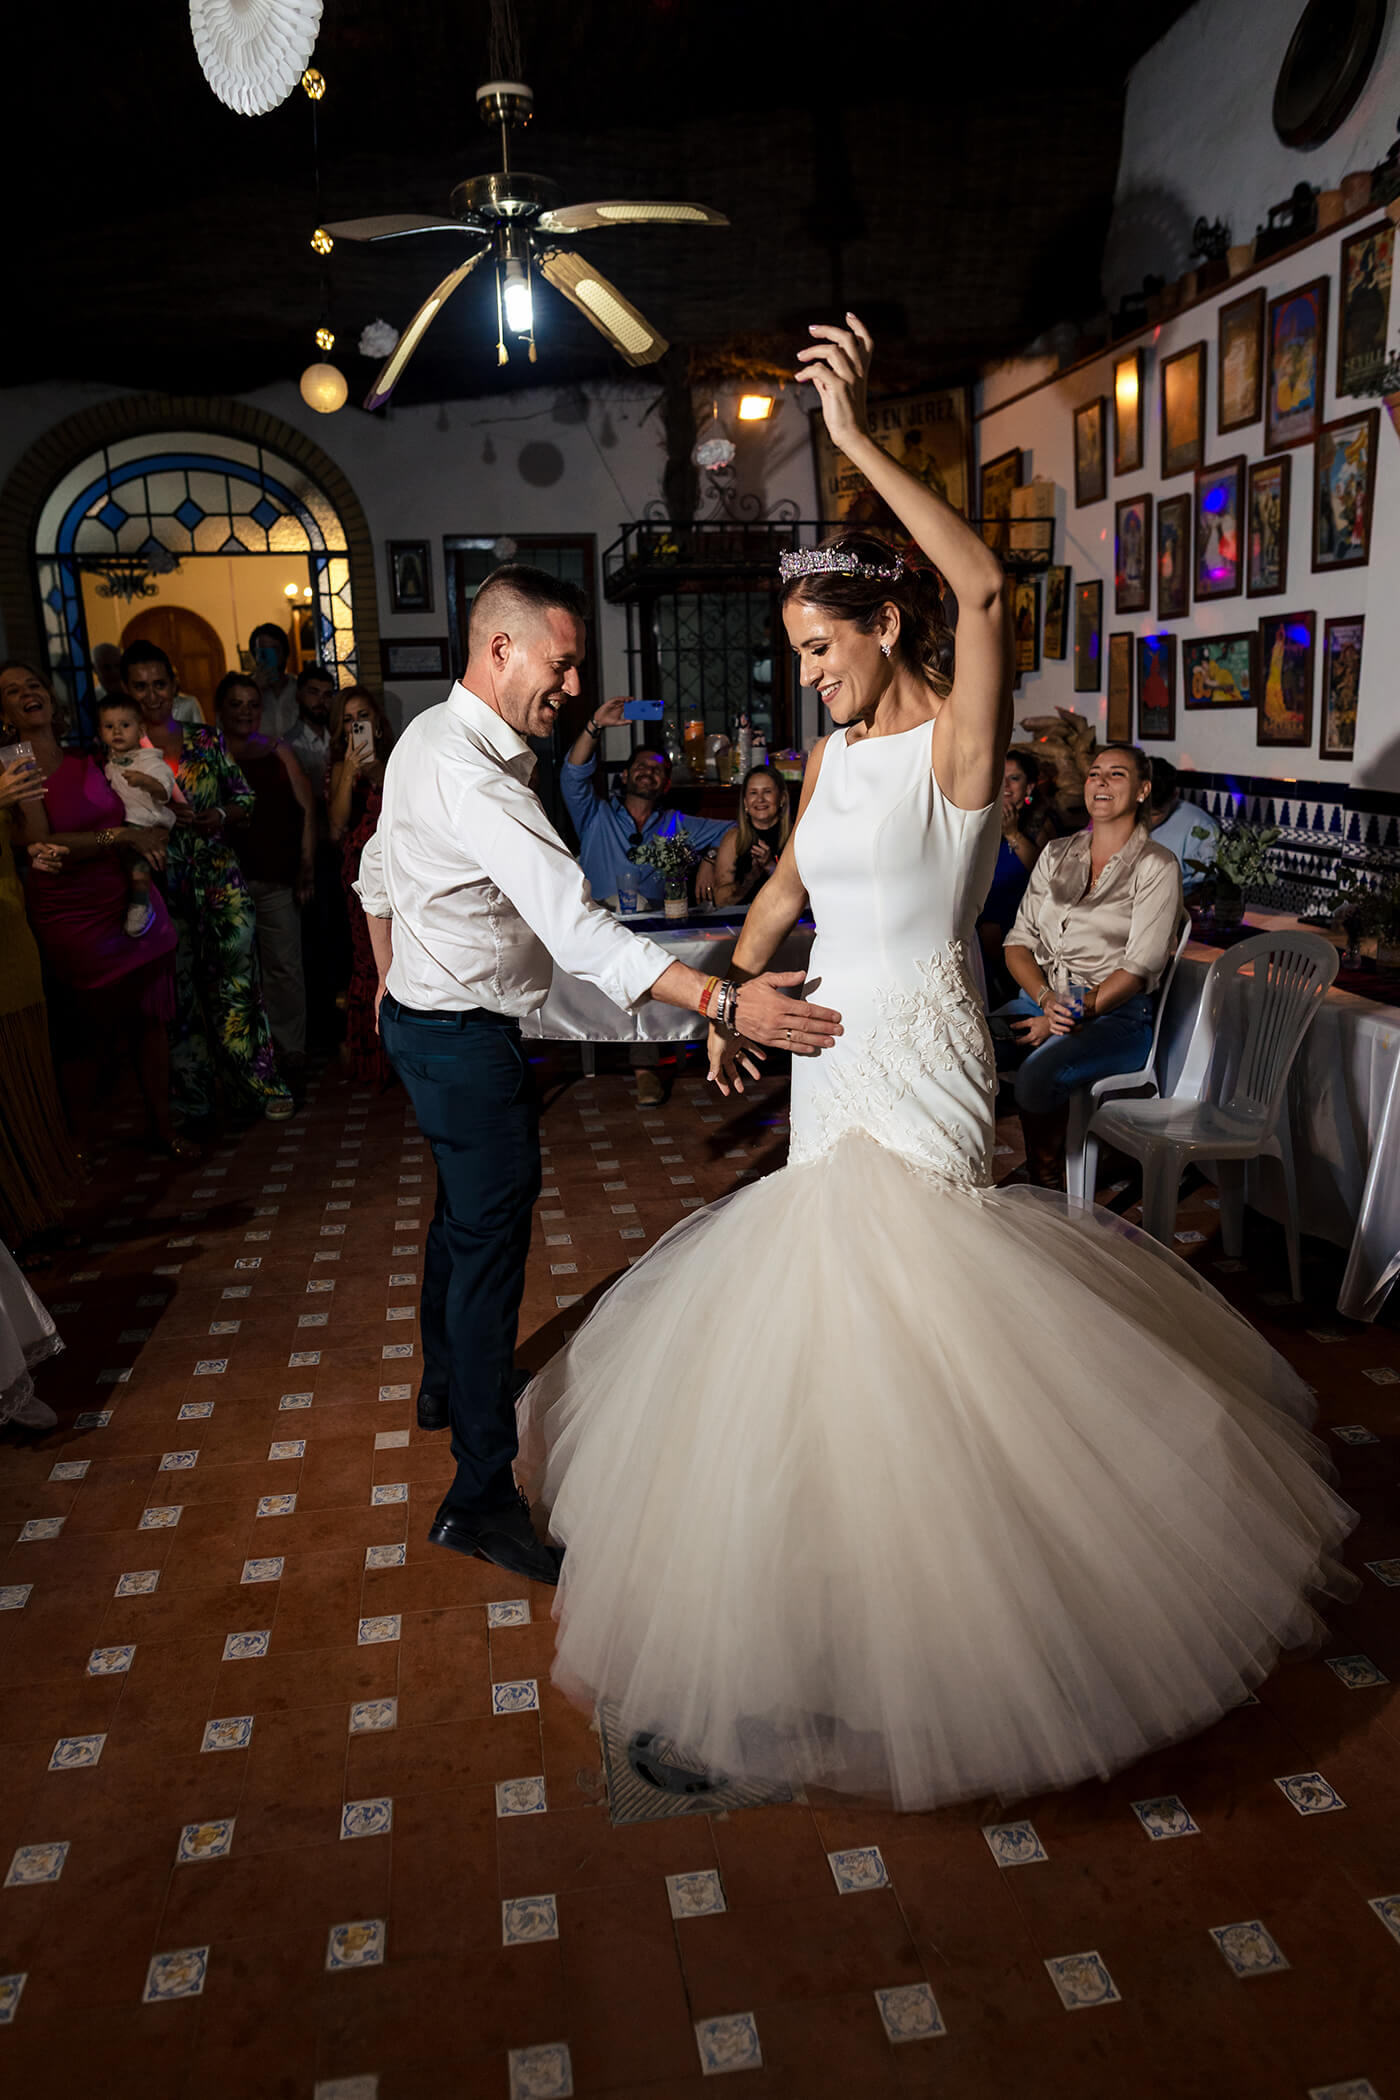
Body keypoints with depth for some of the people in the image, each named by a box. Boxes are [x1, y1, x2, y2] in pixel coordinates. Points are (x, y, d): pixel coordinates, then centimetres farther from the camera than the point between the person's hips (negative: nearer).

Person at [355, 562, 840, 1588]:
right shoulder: (476, 776, -28)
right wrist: (727, 1001, -42)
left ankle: (448, 1380, 47)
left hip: (421, 1015, 11)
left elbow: (378, 869, 18)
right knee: (491, 1243, -4)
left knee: (462, 1210, 25)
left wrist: (391, 976, 31)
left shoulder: (427, 737, 6)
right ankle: (481, 1497, 6)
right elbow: (575, 926, -37)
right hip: (468, 1040, -11)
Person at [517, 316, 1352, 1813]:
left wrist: (861, 443, -30)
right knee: (837, 1289, 17)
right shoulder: (834, 750, 9)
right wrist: (729, 1003, 18)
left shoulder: (956, 738, -13)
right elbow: (786, 887, 20)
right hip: (829, 1049, 8)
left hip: (916, 1057, -8)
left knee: (883, 1327, -3)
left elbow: (985, 587, -31)